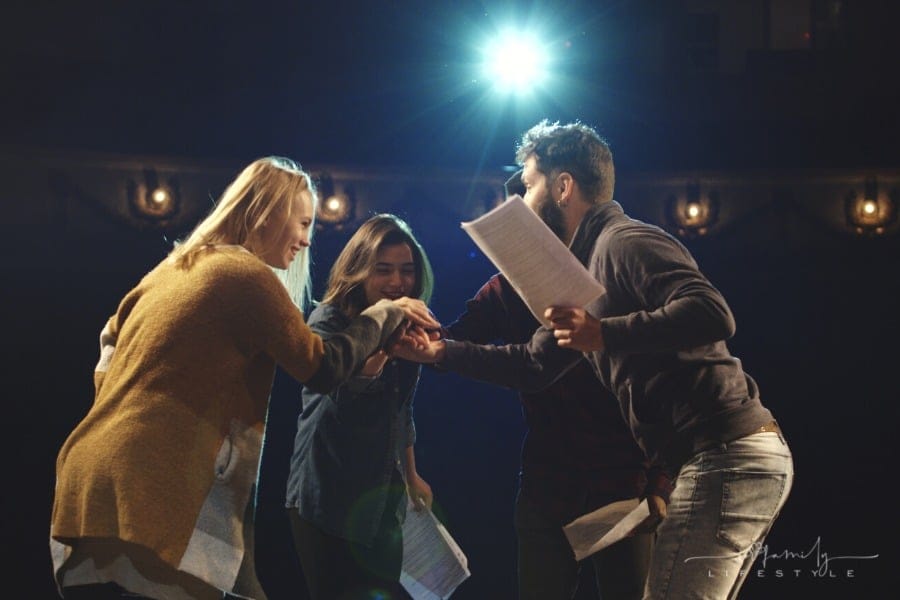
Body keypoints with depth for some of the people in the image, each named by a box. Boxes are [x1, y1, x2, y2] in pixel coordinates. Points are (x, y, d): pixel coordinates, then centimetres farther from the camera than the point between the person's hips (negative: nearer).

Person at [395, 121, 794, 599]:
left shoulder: (624, 241, -9)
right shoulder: (589, 266, 22)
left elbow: (712, 315, -24)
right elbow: (534, 365, 29)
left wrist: (604, 334, -28)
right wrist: (438, 351, 24)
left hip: (726, 457, -10)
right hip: (730, 457, 10)